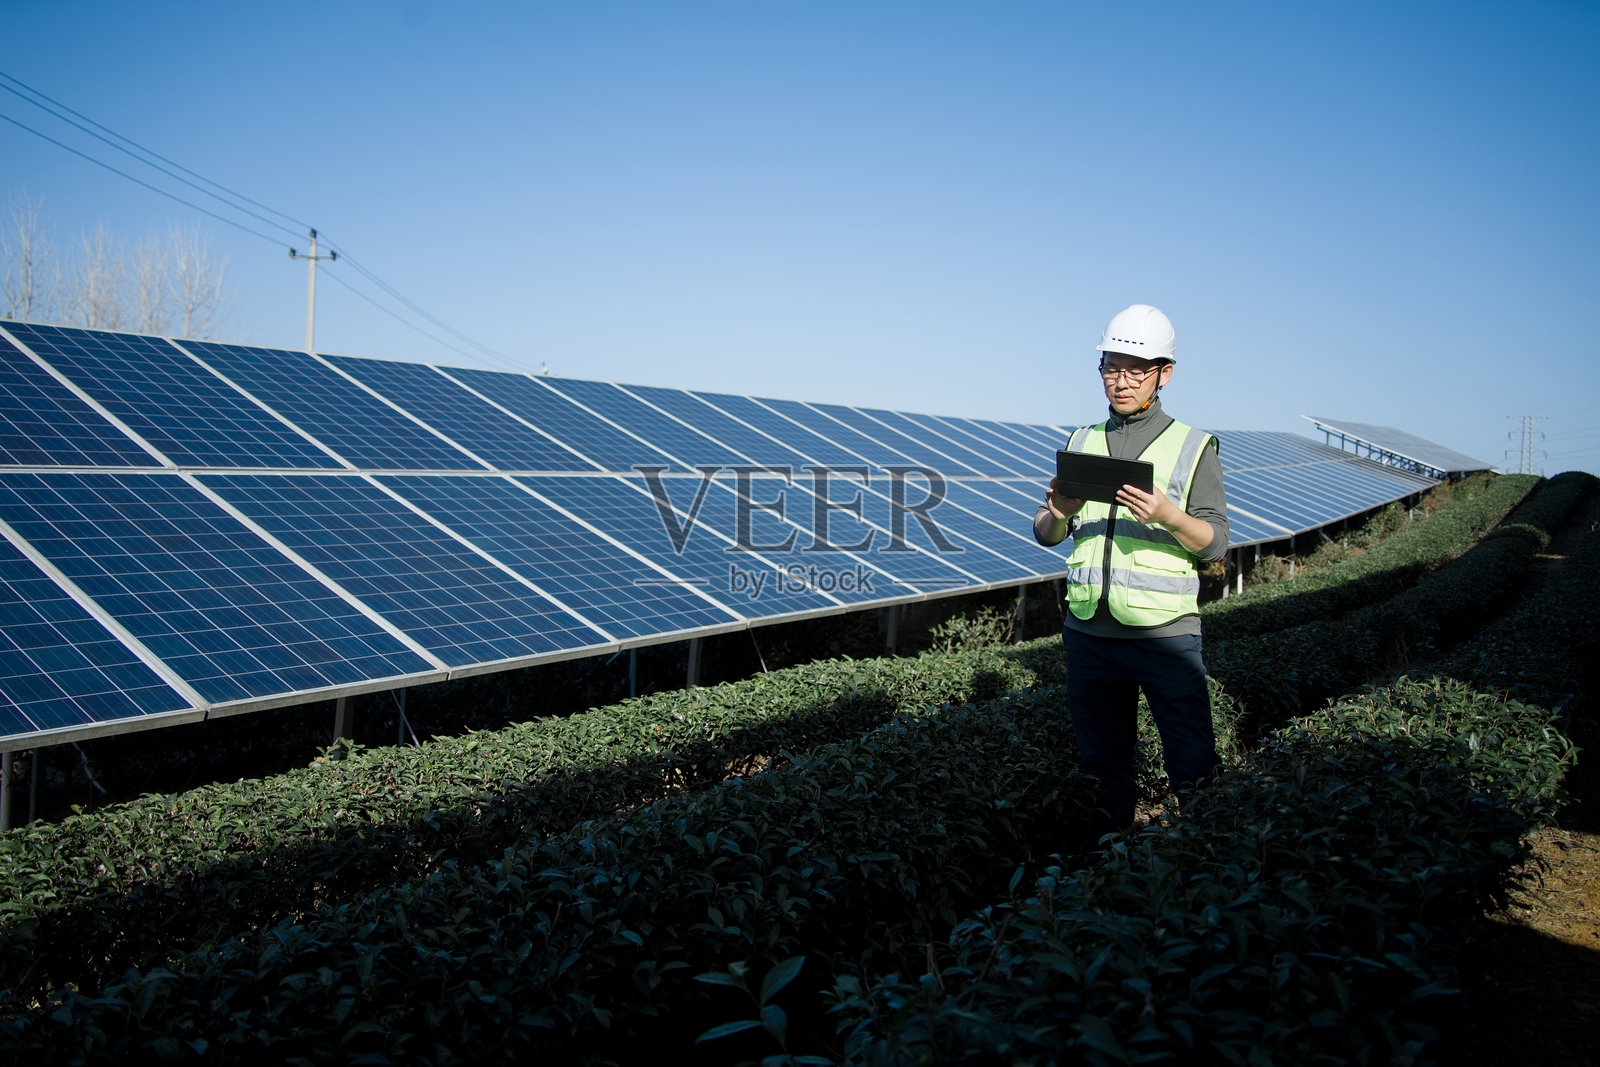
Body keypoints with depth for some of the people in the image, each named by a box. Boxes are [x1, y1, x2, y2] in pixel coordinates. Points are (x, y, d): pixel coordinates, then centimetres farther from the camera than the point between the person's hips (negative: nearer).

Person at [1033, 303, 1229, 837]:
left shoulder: (1193, 447, 4)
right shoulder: (1083, 442, 14)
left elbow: (1216, 543, -2)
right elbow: (1044, 535, 13)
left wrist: (1168, 516, -22)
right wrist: (1058, 514, -11)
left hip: (1165, 633, -3)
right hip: (1088, 632, 4)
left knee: (1193, 771, -4)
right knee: (1104, 766, 12)